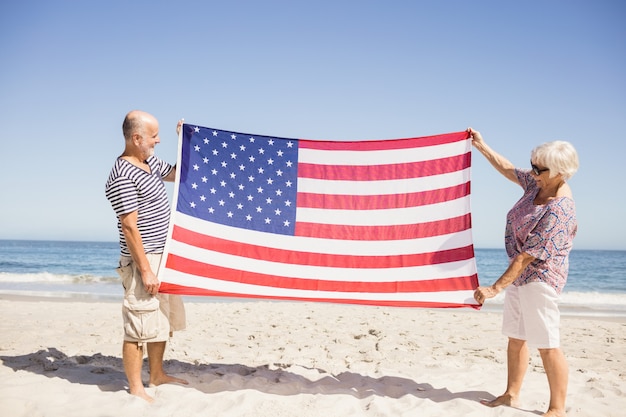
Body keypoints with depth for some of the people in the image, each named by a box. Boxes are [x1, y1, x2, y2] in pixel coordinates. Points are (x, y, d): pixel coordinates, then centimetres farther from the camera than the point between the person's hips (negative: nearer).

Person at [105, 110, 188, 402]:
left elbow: (177, 174, 27)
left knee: (163, 320, 18)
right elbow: (129, 227, -21)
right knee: (139, 327, -2)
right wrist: (145, 269, -20)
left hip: (162, 257, 10)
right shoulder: (122, 177, -19)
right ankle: (136, 389, 10)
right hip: (143, 260, -10)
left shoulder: (149, 161, 9)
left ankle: (157, 375, 32)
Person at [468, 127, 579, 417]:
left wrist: (495, 288, -26)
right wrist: (481, 146, 21)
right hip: (519, 274, 9)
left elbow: (528, 256, -27)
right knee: (516, 337, 14)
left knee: (546, 344, -2)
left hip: (539, 277, -9)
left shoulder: (558, 211, -26)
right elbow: (508, 170, 19)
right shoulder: (538, 183, -1)